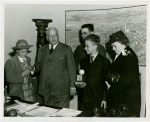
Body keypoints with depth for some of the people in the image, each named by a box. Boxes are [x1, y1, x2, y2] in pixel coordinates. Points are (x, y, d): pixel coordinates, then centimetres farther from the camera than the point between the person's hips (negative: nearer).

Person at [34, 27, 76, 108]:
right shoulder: (42, 50, 12)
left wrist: (72, 86, -3)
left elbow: (71, 68, 0)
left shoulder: (66, 49, 1)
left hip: (61, 89, -3)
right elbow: (38, 65, 18)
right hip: (46, 89, 4)